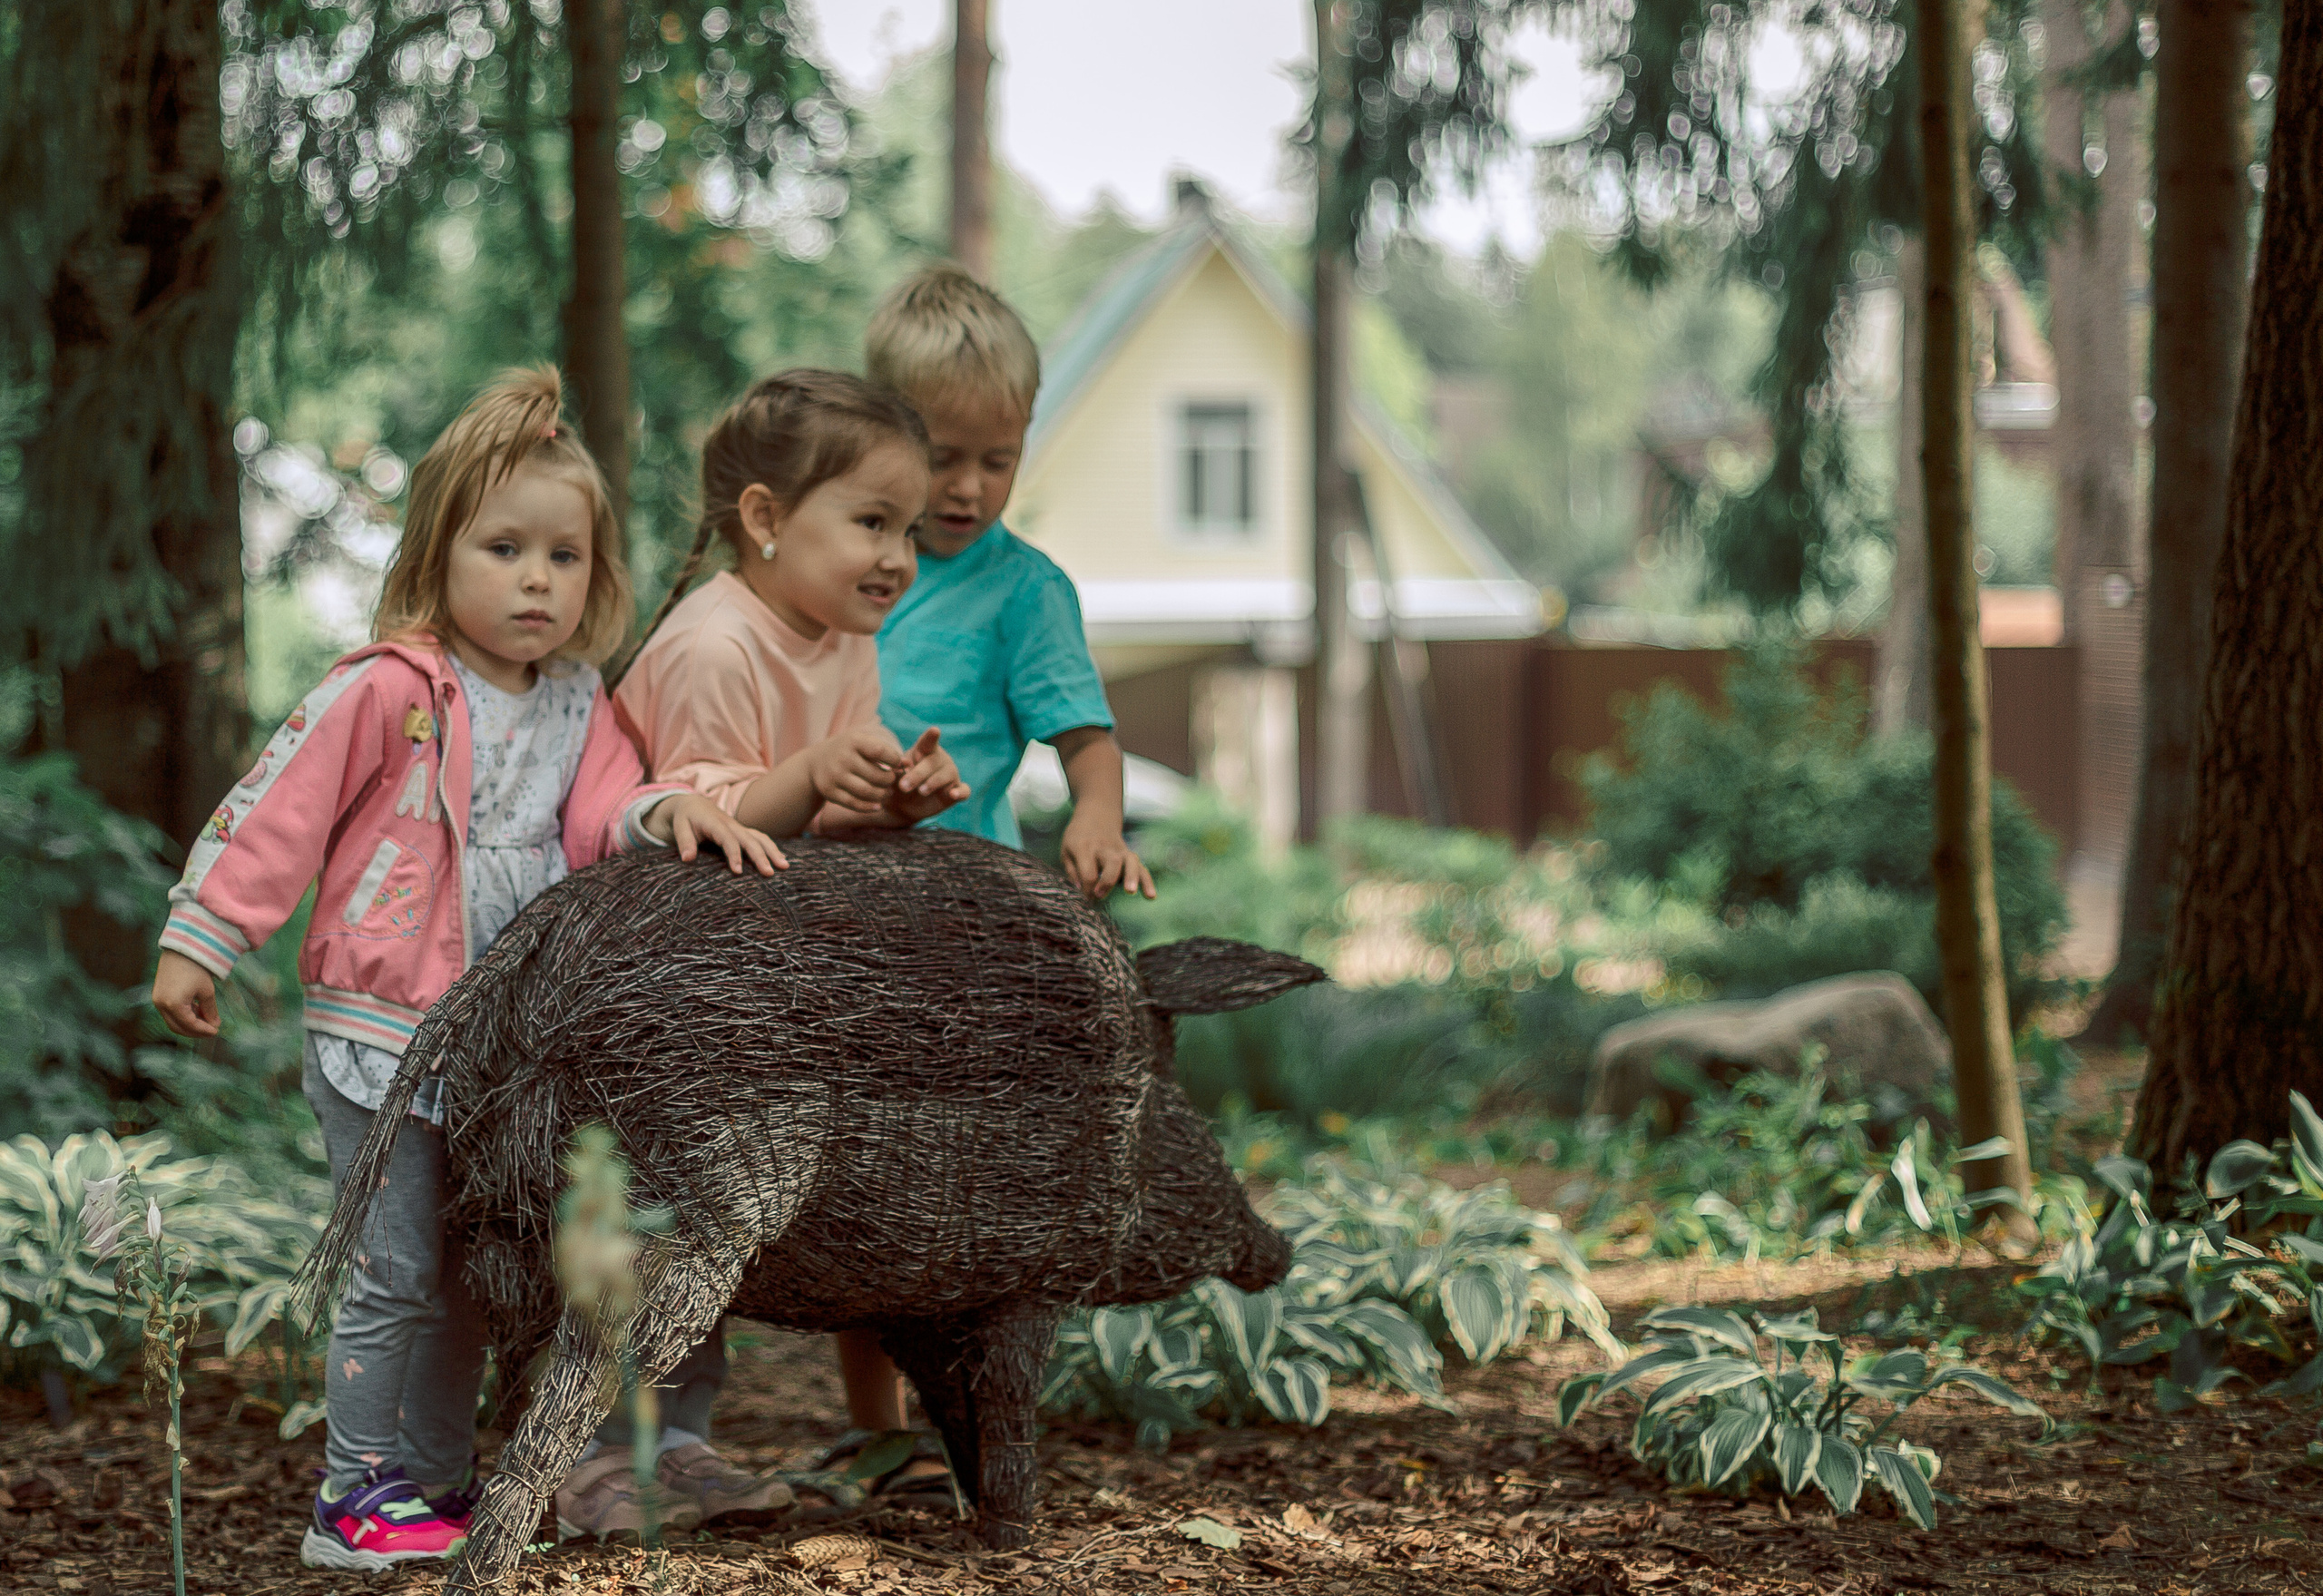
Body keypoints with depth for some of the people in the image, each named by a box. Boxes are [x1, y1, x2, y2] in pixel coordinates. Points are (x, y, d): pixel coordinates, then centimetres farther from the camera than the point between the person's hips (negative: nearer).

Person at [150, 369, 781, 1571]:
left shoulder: (575, 706, 7)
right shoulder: (389, 691, -12)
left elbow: (597, 819, 0)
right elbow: (275, 811, -9)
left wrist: (663, 813, -22)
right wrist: (199, 940, -10)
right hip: (380, 1030, -7)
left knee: (467, 1278, 14)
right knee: (394, 1274, -4)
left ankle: (439, 1485, 24)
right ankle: (357, 1497, 4)